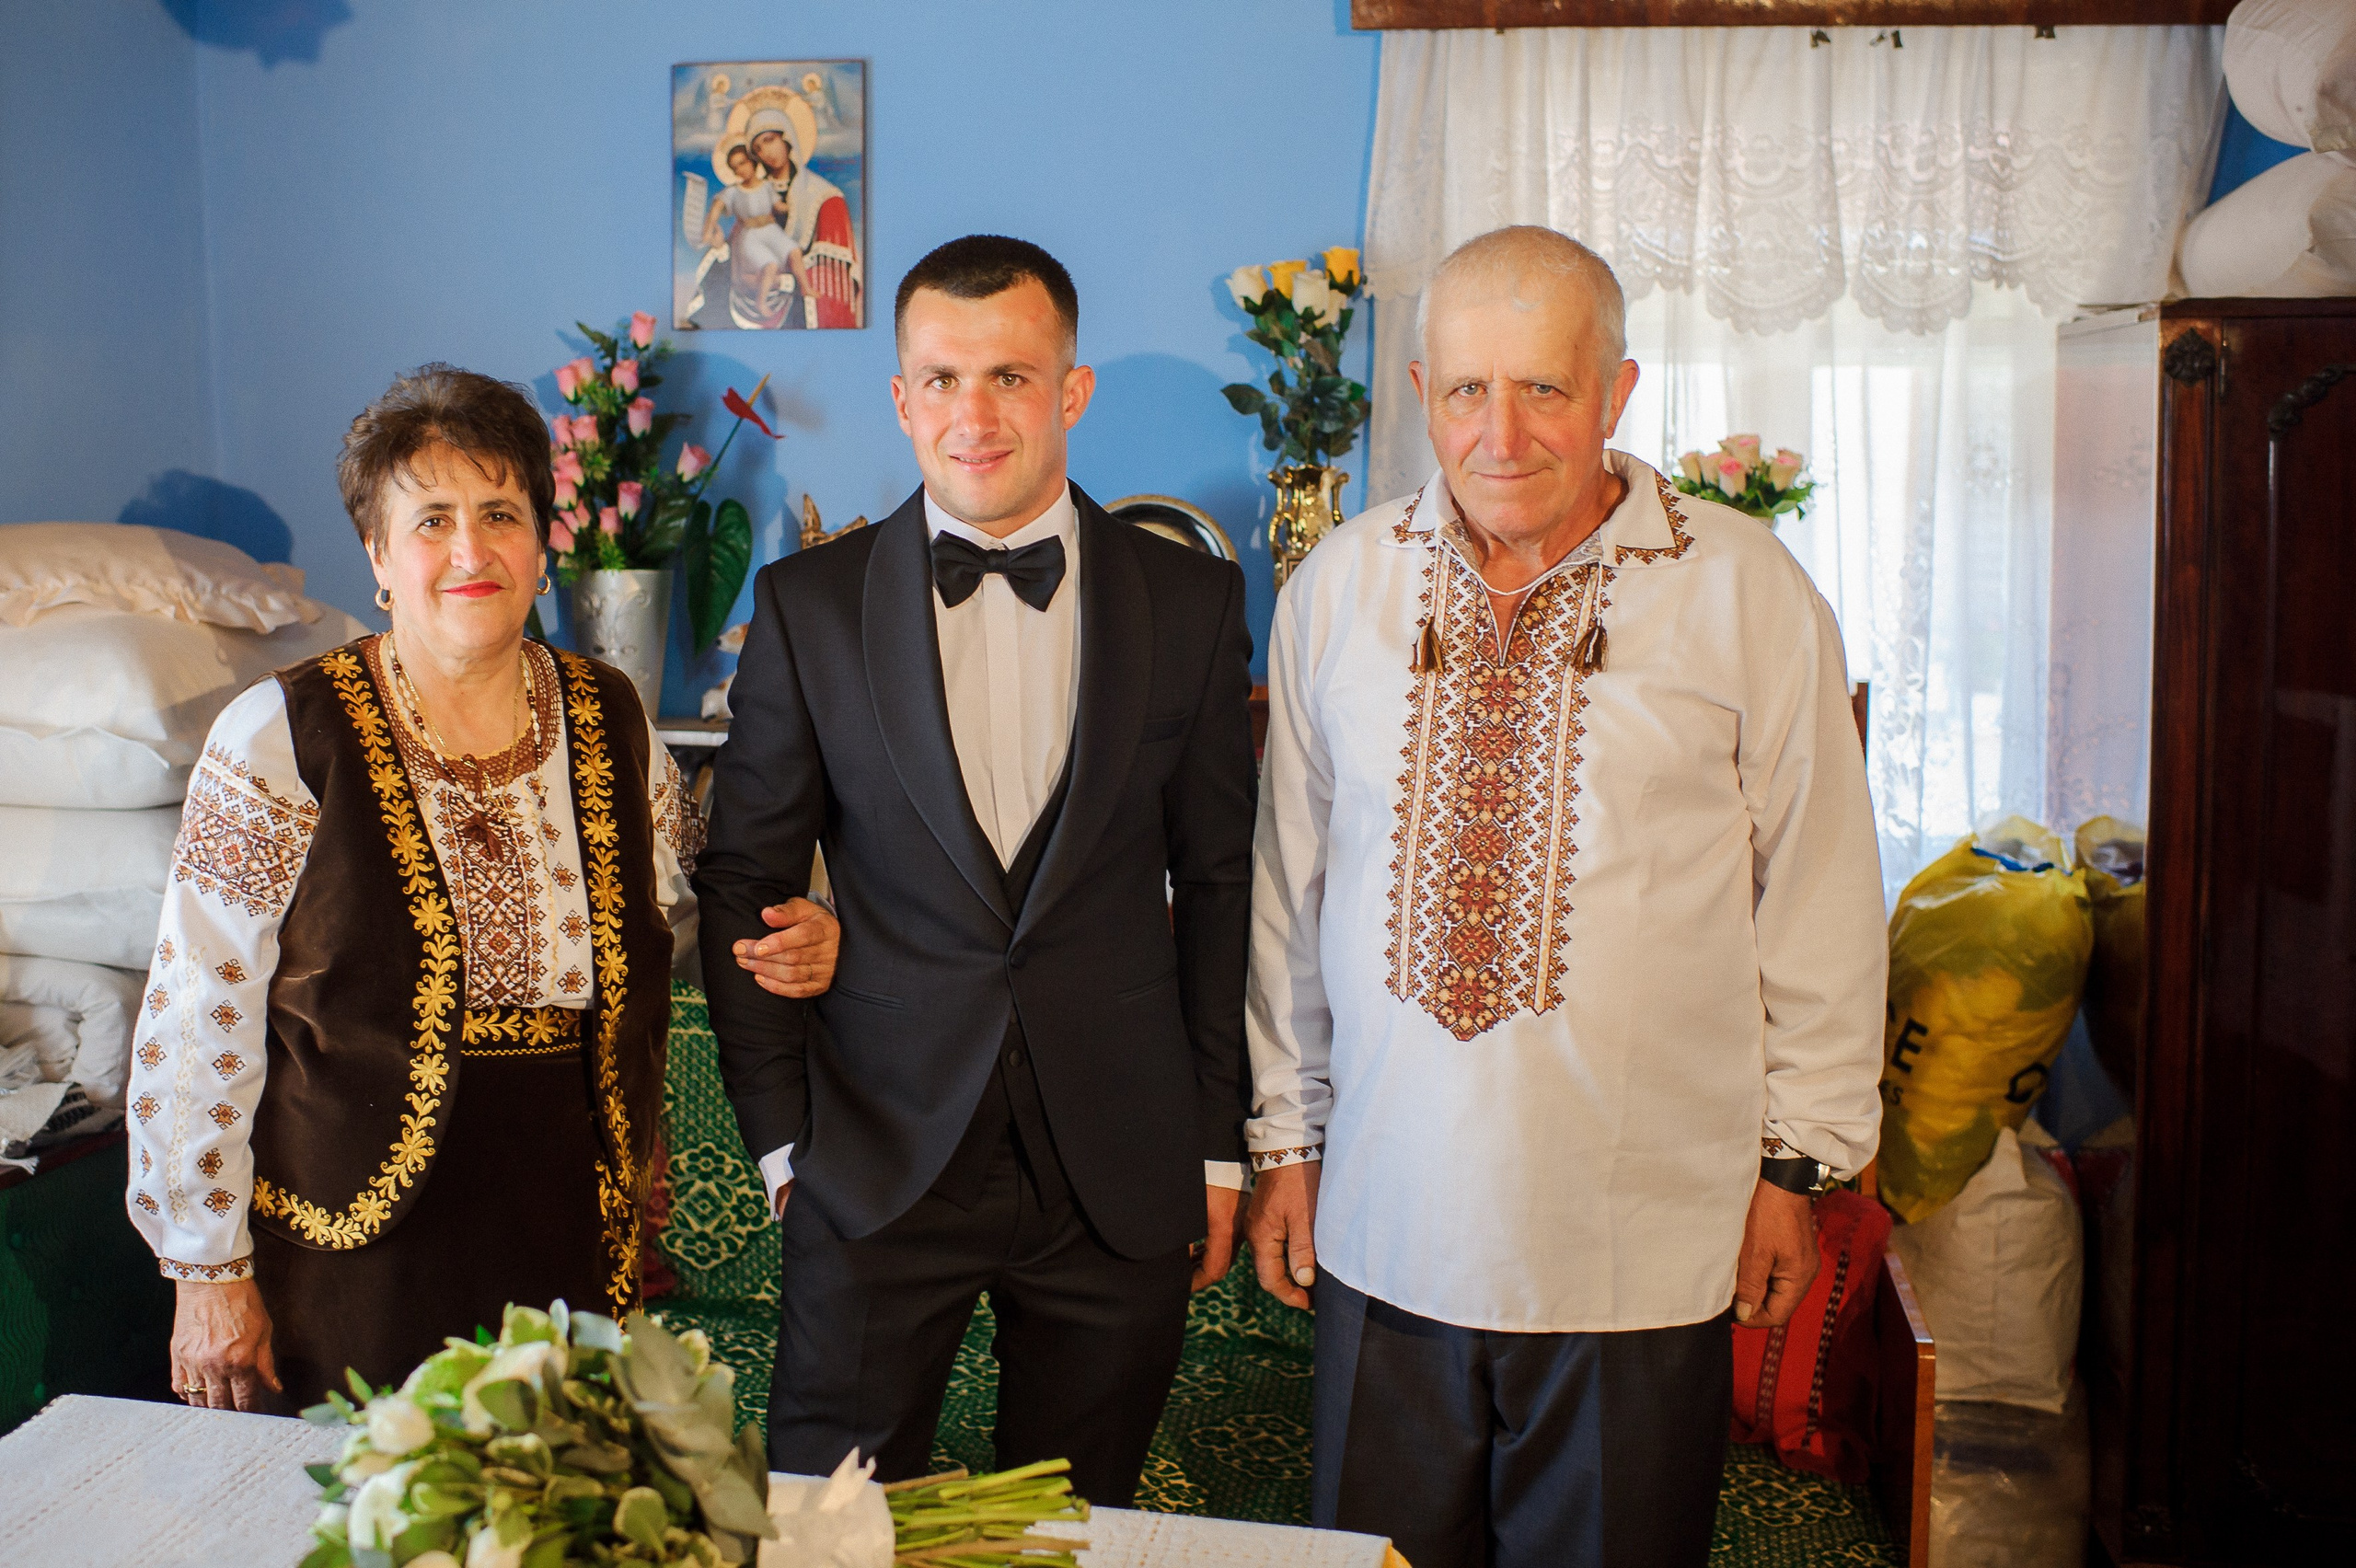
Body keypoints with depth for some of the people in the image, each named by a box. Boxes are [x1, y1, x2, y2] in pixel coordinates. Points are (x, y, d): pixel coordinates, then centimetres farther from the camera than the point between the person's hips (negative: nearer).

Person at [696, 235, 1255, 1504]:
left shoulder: (1191, 602, 0)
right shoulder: (808, 605, -1)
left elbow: (1217, 882, 4)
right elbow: (742, 881, 4)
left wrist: (1218, 1146, 5)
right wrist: (781, 1136, 1)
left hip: (1120, 1182, 1)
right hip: (876, 1163, 0)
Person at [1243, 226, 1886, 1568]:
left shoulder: (1748, 593, -5)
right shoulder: (1336, 589, 2)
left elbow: (1821, 893, 2)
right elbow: (1290, 886, 8)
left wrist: (1796, 1158, 4)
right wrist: (1288, 1138, 11)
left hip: (1644, 1248, -2)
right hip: (1385, 1224, 2)